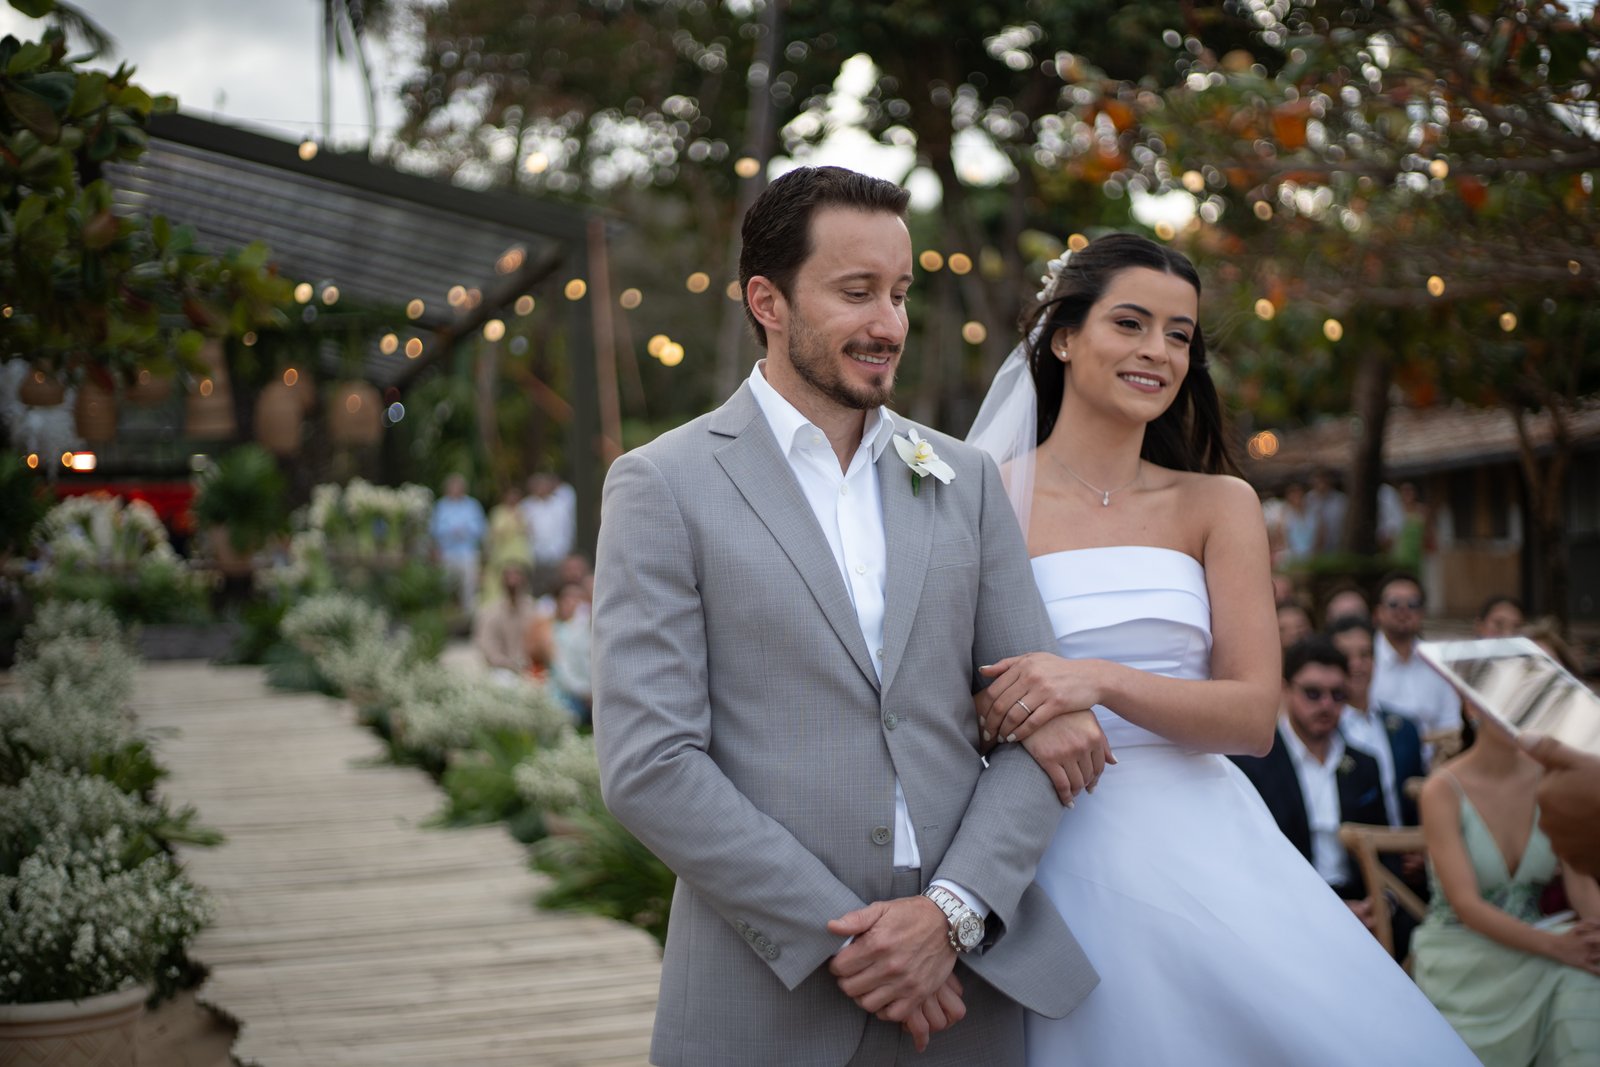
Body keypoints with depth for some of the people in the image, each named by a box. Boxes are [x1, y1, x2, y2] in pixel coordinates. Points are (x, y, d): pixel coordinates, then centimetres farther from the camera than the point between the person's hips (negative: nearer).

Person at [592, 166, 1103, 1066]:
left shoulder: (967, 481, 10)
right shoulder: (663, 486, -3)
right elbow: (648, 765, -10)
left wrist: (952, 912, -10)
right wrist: (841, 941, -13)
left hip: (962, 987, 4)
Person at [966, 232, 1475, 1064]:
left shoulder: (1217, 506, 6)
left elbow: (1255, 716, -2)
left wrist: (1102, 681, -18)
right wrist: (1033, 715, -20)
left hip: (1203, 850, 2)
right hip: (1057, 854, -2)